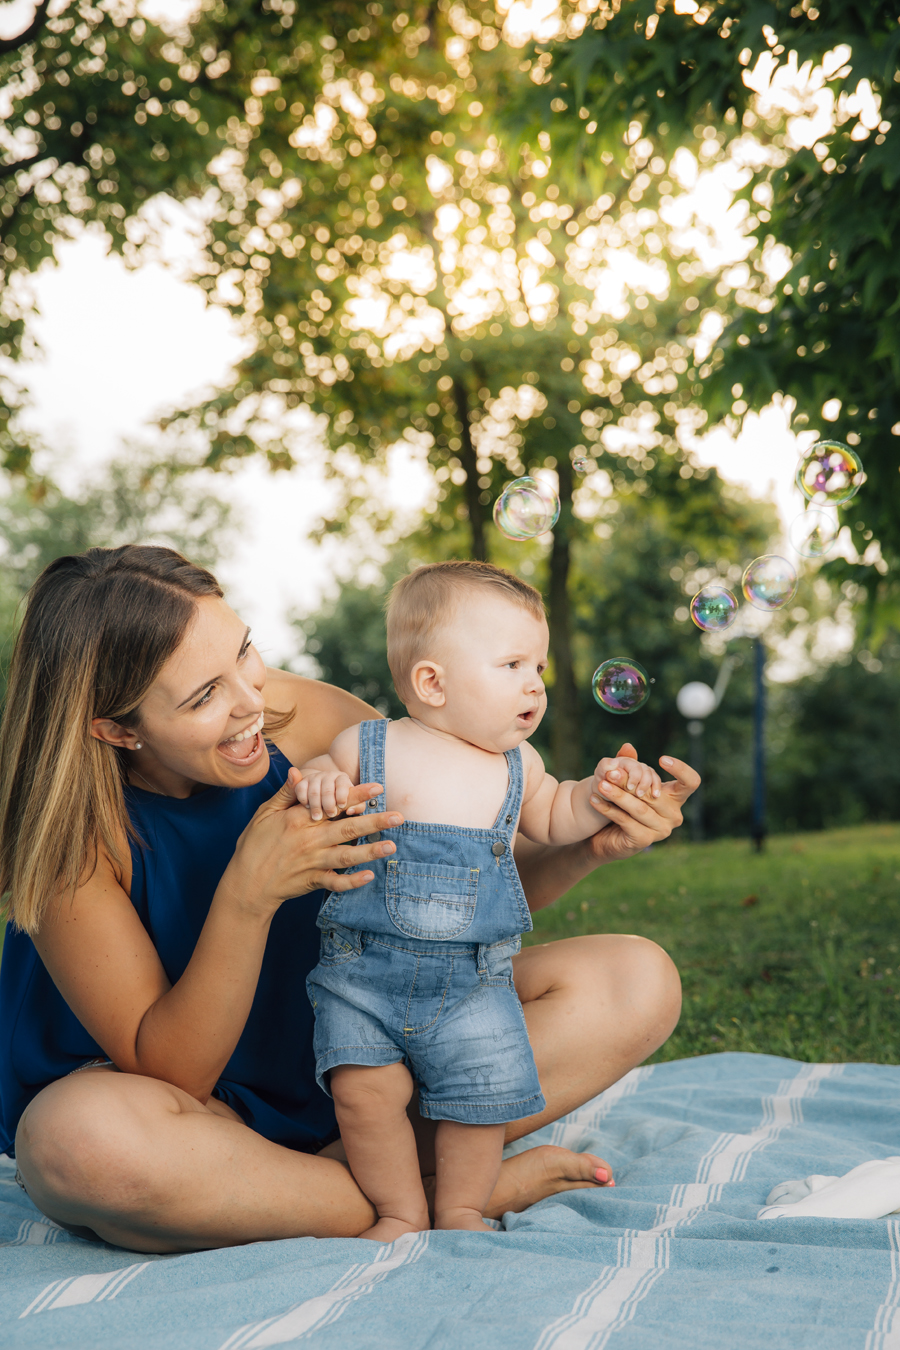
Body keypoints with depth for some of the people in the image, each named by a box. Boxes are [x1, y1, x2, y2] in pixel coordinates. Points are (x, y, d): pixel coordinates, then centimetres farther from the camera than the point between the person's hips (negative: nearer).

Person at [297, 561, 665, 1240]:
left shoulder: (517, 765, 9)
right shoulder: (366, 747, -2)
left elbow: (551, 818, 25)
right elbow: (324, 772, 10)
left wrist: (598, 793, 6)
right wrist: (317, 780, -14)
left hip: (473, 978, 2)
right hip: (362, 967, -2)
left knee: (483, 1089, -6)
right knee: (363, 1085, -15)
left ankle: (461, 1209, 22)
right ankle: (401, 1210, 11)